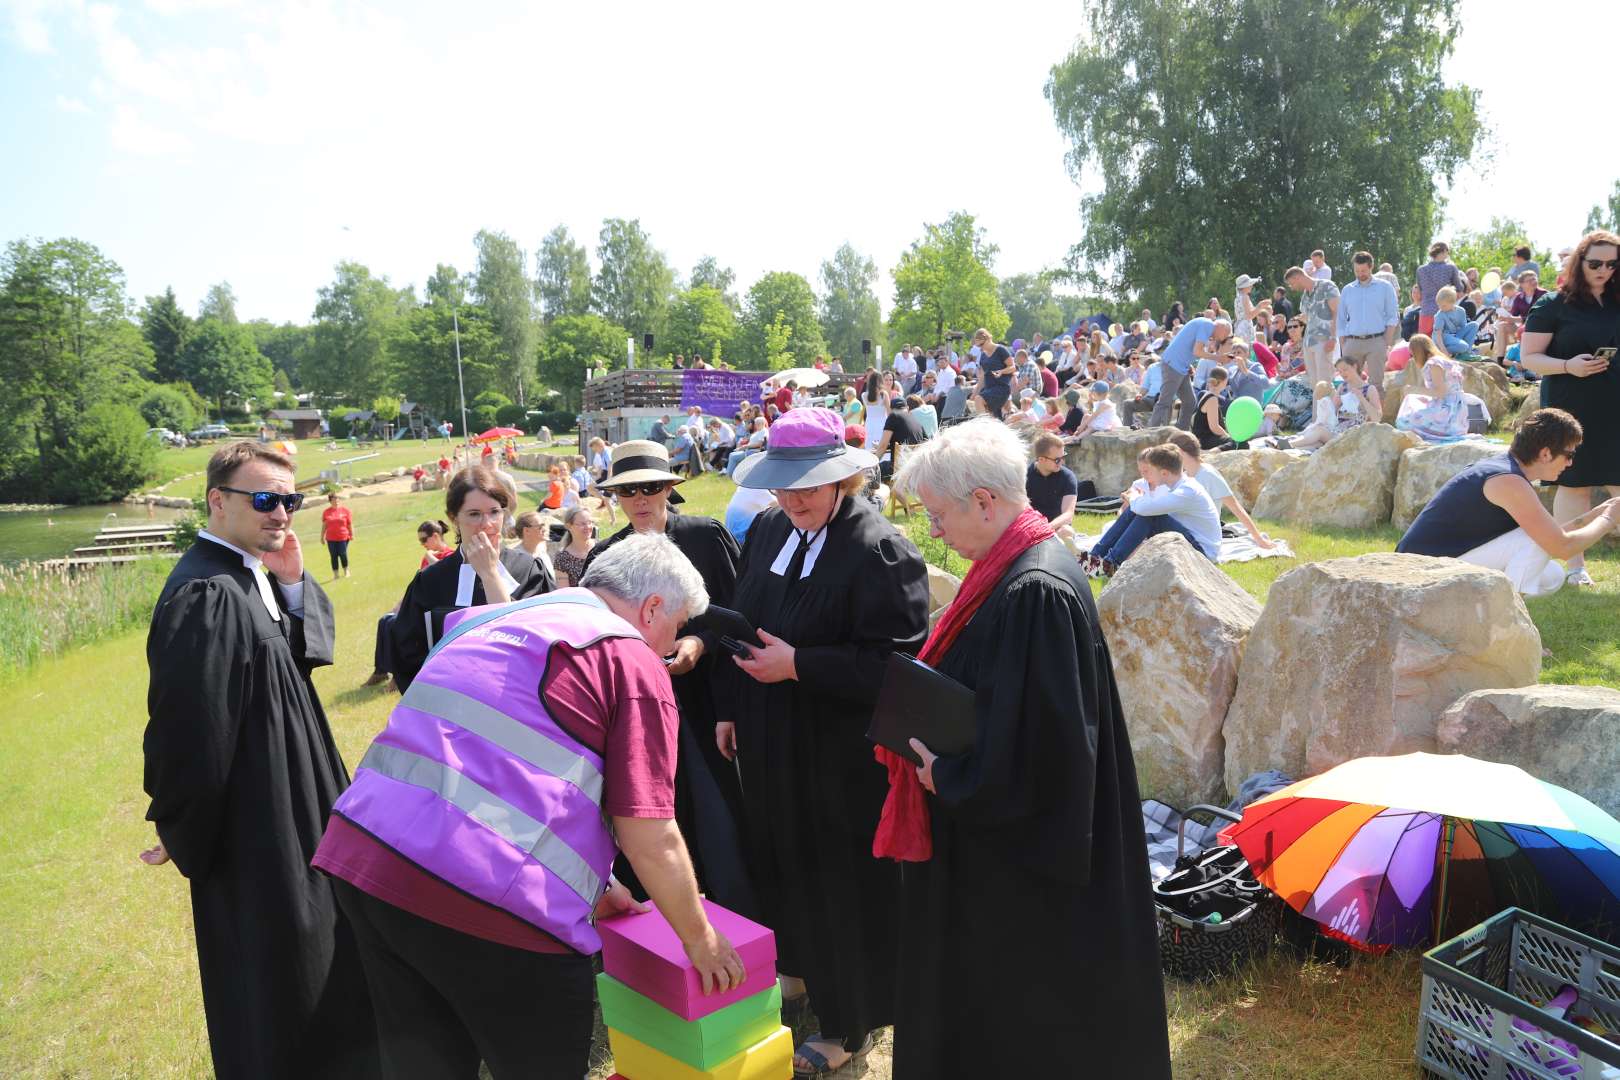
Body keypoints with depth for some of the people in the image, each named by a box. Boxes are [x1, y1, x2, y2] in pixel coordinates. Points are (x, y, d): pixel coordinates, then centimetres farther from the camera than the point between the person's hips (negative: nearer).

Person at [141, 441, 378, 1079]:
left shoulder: (253, 572, 4)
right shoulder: (206, 595, -25)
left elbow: (309, 649, 8)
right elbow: (187, 728, -25)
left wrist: (293, 585, -9)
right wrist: (183, 836, -15)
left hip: (291, 793, 10)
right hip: (254, 820, -10)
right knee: (272, 972, 8)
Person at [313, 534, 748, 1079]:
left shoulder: (496, 624, 21)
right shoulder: (633, 662, -4)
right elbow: (649, 840, -5)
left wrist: (590, 884, 37)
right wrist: (700, 938, 12)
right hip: (481, 897, -8)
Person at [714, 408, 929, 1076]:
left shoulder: (878, 549, -19)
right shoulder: (767, 531, 5)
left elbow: (894, 662, -22)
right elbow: (742, 622, 14)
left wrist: (798, 665, -24)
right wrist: (729, 708, 13)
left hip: (842, 755, -7)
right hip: (769, 744, 7)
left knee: (843, 881, 6)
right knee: (781, 862, 18)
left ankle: (850, 1024, 27)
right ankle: (802, 971, 44)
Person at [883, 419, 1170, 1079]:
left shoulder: (1036, 592, -26)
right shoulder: (1009, 568, 4)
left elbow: (1044, 741, -26)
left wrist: (945, 775, -15)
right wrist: (930, 742, 2)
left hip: (1019, 853, -9)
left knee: (1025, 1018, 11)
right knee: (978, 991, 23)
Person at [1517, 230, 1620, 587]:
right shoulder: (1554, 305, -1)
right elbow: (1528, 357, -4)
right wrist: (1568, 366, -20)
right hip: (1572, 410, -4)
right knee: (1574, 484, 2)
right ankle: (1576, 564, 11)